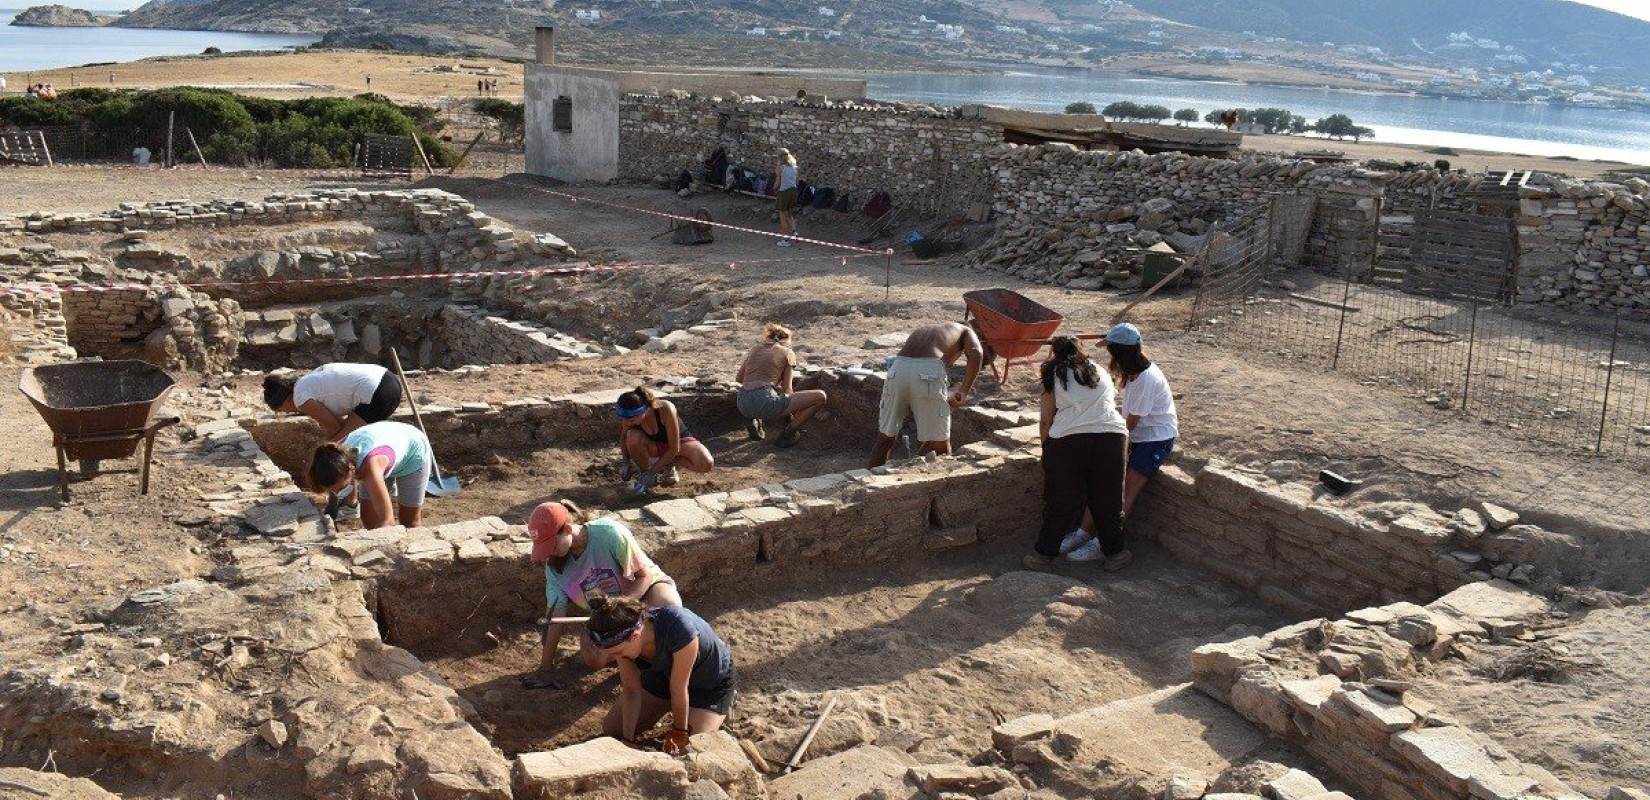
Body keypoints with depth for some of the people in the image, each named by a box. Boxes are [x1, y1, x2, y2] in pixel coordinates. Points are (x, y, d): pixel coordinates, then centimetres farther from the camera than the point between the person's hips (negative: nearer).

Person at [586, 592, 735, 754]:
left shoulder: (678, 629, -44)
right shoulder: (624, 635, -25)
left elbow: (678, 689, -30)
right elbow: (631, 690, -13)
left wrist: (679, 731, -17)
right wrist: (628, 739, -13)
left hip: (713, 682, -5)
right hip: (664, 673, 6)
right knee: (611, 729, 4)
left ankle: (722, 711, 8)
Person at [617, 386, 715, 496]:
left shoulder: (666, 409, -36)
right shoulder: (630, 417, -24)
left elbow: (674, 448, -28)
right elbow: (624, 437, 0)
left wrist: (653, 471, -24)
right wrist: (626, 463, -11)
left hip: (679, 441, -2)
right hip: (654, 445, 2)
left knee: (707, 464, -32)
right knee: (633, 438, -33)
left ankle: (668, 465, -4)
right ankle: (643, 474, -5)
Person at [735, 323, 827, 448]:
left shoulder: (755, 349, 23)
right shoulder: (788, 353, 11)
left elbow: (738, 379, 30)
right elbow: (786, 389, 10)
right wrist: (794, 413, 25)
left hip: (742, 404, 6)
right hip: (765, 402, -6)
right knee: (820, 397, 4)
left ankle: (751, 421, 19)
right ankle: (787, 434, 1)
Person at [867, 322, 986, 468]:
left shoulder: (921, 331, 39)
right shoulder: (966, 331, 28)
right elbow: (976, 354, 1)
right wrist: (964, 392, 5)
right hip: (929, 372, -4)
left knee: (886, 438, 21)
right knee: (941, 445, 12)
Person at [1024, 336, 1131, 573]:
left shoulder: (1054, 374, 15)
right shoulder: (1101, 373, 26)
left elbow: (1046, 420, 11)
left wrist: (1047, 447, 25)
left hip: (1069, 438, -2)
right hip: (1113, 435, 2)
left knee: (1059, 501, 7)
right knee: (1108, 500, 14)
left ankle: (1045, 555, 14)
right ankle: (1114, 554, 23)